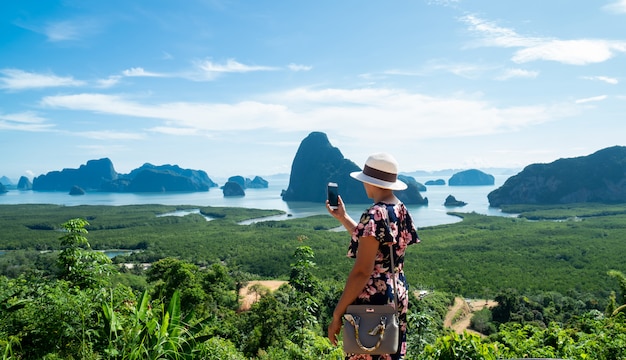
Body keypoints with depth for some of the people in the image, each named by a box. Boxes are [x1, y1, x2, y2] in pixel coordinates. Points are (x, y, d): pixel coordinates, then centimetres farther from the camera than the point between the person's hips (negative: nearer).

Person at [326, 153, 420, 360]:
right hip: (397, 294, 9)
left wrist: (337, 314, -18)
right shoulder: (401, 210, 6)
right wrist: (342, 217, 22)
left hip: (373, 300, -9)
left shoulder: (374, 215, -21)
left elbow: (361, 272, -24)